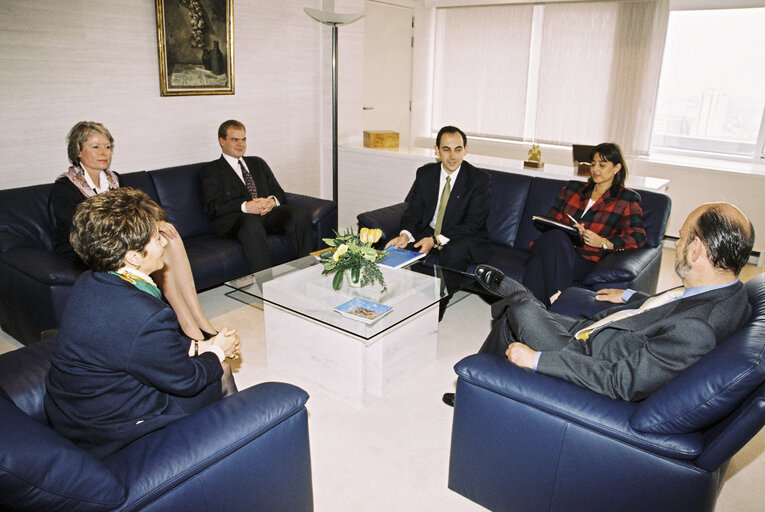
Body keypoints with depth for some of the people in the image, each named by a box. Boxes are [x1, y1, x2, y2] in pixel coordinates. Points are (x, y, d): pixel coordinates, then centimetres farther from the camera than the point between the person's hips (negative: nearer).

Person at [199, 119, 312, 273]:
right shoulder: (210, 171, 13)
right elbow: (212, 208, -1)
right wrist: (245, 207, -15)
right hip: (235, 217, -4)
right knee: (252, 225, -41)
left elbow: (279, 192, 22)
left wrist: (272, 201, -4)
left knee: (300, 215, -25)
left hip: (268, 212, 5)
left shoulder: (258, 163, 29)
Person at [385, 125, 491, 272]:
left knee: (454, 253, -36)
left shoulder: (480, 179, -10)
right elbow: (414, 210, 2)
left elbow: (473, 225, -15)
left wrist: (436, 240, -26)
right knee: (398, 247, -21)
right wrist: (405, 234, -22)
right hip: (428, 231, 4)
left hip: (463, 238, -3)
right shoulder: (425, 173, 3)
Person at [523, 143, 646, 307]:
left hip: (583, 259, -3)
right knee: (554, 236, -35)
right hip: (552, 245, 3)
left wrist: (603, 242, -12)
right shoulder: (573, 188, 26)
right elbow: (551, 219, 20)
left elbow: (638, 237, 4)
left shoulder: (627, 199, 16)